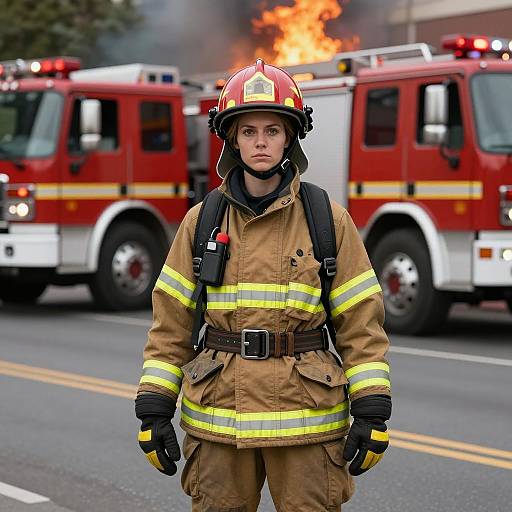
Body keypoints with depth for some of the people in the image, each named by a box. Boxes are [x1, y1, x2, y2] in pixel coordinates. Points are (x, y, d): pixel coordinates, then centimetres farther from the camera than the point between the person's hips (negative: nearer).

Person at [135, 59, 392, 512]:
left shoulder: (329, 221, 0)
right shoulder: (201, 222, 4)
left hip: (306, 419, -1)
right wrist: (154, 409, 1)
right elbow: (171, 323, 6)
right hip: (219, 419, 2)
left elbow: (361, 322, 0)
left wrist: (372, 412, -5)